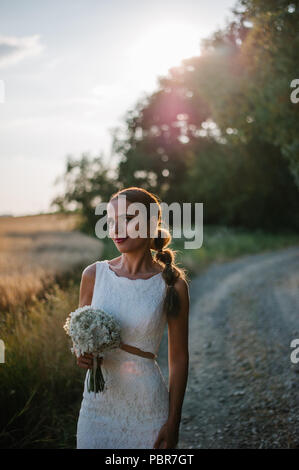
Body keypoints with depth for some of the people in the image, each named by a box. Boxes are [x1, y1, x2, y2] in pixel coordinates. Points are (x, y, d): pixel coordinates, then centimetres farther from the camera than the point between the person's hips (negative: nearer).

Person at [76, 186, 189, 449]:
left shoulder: (172, 284, -8)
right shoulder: (94, 275, -2)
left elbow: (179, 358, -3)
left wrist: (173, 422, -4)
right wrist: (82, 355, -11)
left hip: (147, 407, -2)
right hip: (98, 400, 2)